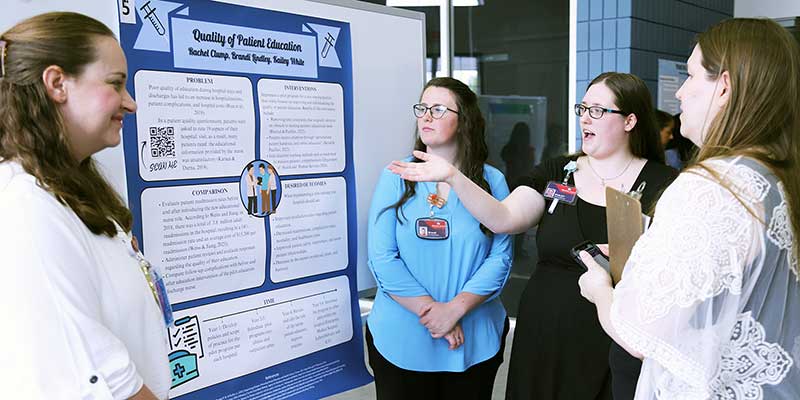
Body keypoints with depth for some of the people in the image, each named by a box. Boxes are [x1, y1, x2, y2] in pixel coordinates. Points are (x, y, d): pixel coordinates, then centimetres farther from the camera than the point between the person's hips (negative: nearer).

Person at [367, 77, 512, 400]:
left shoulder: (492, 181, -1)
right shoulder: (396, 177, -3)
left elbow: (500, 257, -6)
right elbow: (381, 257, -10)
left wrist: (455, 309, -16)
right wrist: (430, 311, -15)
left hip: (475, 341, 1)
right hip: (401, 339, 0)